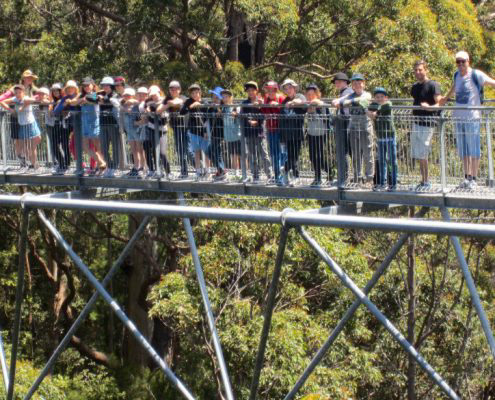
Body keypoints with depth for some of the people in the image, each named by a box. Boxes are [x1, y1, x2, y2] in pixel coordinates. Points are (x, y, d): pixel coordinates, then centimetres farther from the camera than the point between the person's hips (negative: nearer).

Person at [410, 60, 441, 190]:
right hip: (416, 123, 8)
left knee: (422, 154, -10)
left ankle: (426, 182, -3)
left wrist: (428, 107, -31)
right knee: (419, 155, 8)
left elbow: (439, 104, -14)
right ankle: (424, 181, 15)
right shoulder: (415, 87, 15)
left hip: (428, 123, -8)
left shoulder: (433, 85, -8)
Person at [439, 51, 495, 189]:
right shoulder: (457, 75, 13)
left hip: (472, 117, -7)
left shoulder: (476, 75, -8)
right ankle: (467, 177, 18)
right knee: (463, 149, 10)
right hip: (459, 117, 7)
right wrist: (446, 98, 46)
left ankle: (474, 179, 1)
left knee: (474, 148, -3)